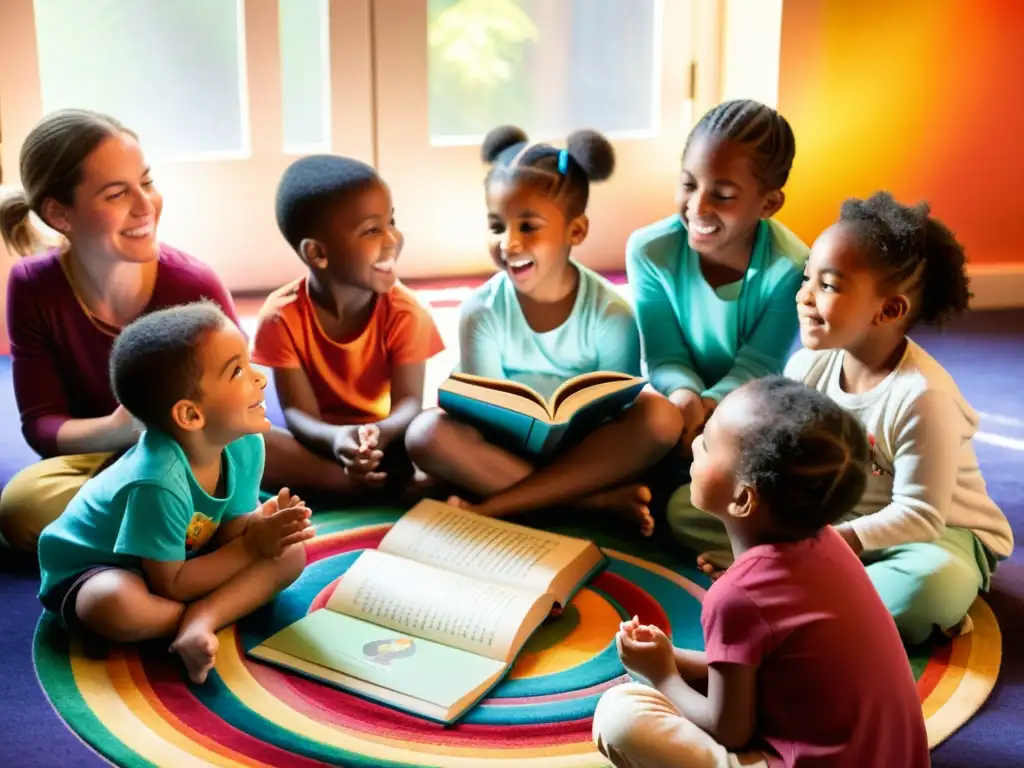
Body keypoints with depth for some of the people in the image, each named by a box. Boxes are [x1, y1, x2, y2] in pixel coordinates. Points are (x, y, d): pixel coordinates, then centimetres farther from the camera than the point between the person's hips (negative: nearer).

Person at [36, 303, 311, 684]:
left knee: (290, 552, -9)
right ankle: (223, 609, -14)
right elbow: (170, 586, -28)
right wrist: (252, 545, -27)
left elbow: (229, 535, -10)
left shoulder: (245, 445, -16)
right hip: (89, 571, -7)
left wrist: (262, 523, -31)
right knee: (118, 605, -41)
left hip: (181, 559, 7)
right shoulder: (157, 480, -37)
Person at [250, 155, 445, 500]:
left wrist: (378, 433, -42)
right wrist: (336, 437, -41)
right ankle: (392, 488, -30)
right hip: (322, 443, 1)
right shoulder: (283, 315, -14)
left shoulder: (404, 311, -12)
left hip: (386, 442, -1)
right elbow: (298, 412, -16)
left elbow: (409, 402, -17)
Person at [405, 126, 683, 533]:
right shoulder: (482, 312, -10)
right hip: (506, 452, 0)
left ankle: (493, 505, -30)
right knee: (427, 432, -28)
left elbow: (618, 414, -6)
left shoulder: (611, 314, -10)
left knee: (658, 415, -28)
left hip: (589, 452, 0)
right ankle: (600, 499, -28)